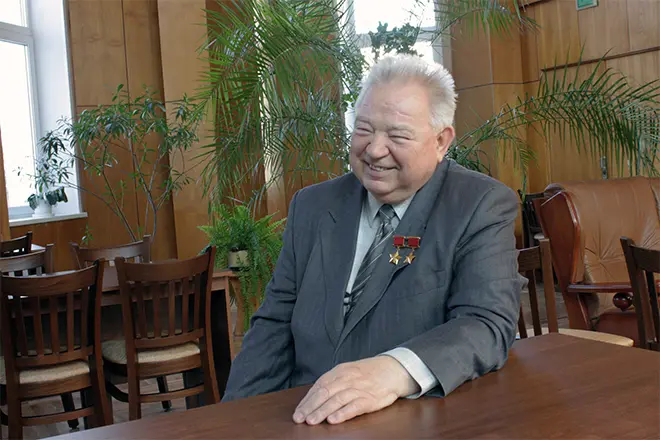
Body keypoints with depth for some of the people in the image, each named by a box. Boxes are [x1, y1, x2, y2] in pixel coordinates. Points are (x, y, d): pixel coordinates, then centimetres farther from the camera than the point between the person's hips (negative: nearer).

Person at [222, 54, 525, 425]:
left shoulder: (483, 207, -4)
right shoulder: (313, 206, 7)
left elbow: (489, 324, -15)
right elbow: (275, 324, 7)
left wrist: (396, 370, -33)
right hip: (306, 418, 3)